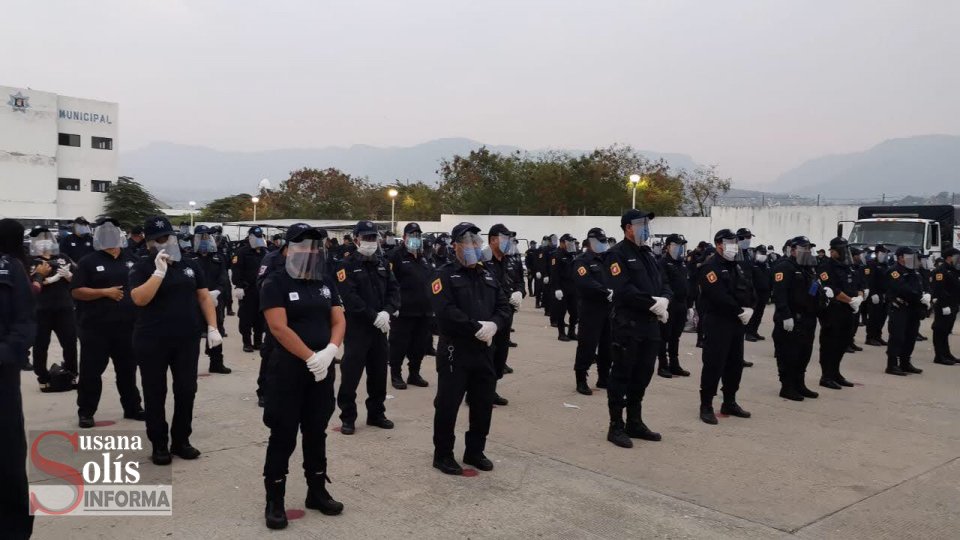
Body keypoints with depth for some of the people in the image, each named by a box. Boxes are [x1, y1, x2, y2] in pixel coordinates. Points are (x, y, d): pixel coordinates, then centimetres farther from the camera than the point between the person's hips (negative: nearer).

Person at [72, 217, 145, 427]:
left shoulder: (131, 260, 8)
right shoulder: (88, 262, -3)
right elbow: (76, 292, -8)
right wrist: (105, 292, -18)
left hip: (127, 326, 4)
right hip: (96, 327, -4)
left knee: (128, 369, 14)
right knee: (91, 370, 2)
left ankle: (132, 407, 25)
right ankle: (86, 412, 14)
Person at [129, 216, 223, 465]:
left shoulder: (190, 265, 7)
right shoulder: (142, 267, -4)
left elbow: (204, 297, 10)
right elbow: (139, 299, -19)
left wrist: (212, 327, 2)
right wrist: (160, 271, -22)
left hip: (187, 340, 3)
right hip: (152, 342, -3)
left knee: (186, 390, 7)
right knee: (155, 394, 6)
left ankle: (181, 441, 21)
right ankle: (159, 445, 17)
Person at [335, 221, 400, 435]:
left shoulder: (383, 264, 12)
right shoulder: (347, 265, -6)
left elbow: (394, 290, 5)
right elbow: (350, 297, -17)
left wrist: (387, 312, -13)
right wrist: (373, 316, -21)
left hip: (380, 327, 6)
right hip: (356, 327, -5)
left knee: (379, 373, 12)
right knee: (351, 373, -4)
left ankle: (376, 413, 25)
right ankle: (348, 417, 8)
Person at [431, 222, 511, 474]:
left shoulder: (487, 276, 14)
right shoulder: (445, 275, -7)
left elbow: (504, 306, 9)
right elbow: (446, 312, -21)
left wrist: (493, 324, -12)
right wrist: (477, 327, -22)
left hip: (484, 350, 7)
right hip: (455, 351, -6)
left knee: (484, 404, 13)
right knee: (448, 404, 1)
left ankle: (475, 451, 29)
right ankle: (443, 454, 16)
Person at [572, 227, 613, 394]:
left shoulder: (608, 260, 17)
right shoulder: (582, 261, -5)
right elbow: (585, 283, -23)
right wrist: (607, 292, -28)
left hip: (609, 309, 7)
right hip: (591, 310, -7)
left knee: (608, 346, 12)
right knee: (587, 345, -5)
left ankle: (604, 378, 24)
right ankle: (581, 380, 4)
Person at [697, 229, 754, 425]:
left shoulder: (737, 266, 17)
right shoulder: (710, 267, -12)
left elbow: (749, 290, 12)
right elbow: (719, 297, -22)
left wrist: (749, 309, -6)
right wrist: (740, 311, -17)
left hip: (737, 323, 9)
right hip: (717, 323, -9)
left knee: (735, 364, 14)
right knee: (714, 365, -7)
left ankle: (730, 403, 26)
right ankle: (706, 407, 1)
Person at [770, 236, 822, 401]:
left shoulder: (809, 267, 19)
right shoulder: (785, 267, -13)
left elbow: (812, 291, 30)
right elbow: (779, 293, -23)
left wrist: (823, 291, 10)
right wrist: (786, 316, -28)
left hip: (807, 319, 10)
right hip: (790, 320, -9)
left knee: (804, 354, 15)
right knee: (788, 355, -4)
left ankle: (799, 385, 25)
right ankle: (787, 387, 4)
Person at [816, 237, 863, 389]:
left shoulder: (848, 267, 19)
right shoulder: (826, 267, -10)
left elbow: (857, 287, 19)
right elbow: (832, 291, -20)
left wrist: (859, 298, -3)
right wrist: (851, 300, -15)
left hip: (847, 312, 9)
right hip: (832, 312, -9)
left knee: (843, 343, 14)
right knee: (829, 345, -5)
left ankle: (835, 373, 25)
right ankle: (826, 377, 1)